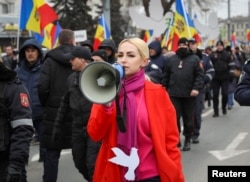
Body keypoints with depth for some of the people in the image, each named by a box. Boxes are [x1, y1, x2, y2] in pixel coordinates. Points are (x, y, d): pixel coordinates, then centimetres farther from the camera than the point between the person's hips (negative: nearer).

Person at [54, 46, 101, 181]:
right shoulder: (72, 78, 11)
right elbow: (65, 102, 18)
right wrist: (57, 124, 18)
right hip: (78, 127, 7)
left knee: (93, 163, -10)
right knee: (79, 162, 13)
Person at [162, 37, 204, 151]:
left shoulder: (194, 59, 2)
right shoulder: (172, 59, 11)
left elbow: (200, 75, -5)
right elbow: (166, 76, 15)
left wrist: (196, 88, -17)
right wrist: (164, 89, 10)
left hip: (189, 94, -2)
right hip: (174, 94, 2)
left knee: (188, 118, 7)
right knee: (174, 117, -1)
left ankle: (187, 140, 19)